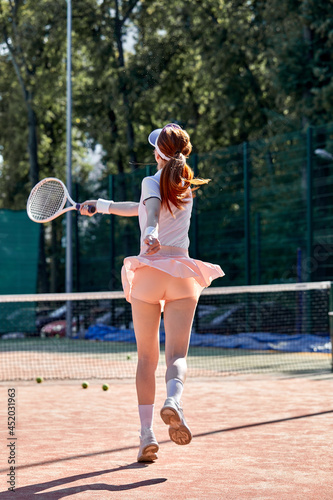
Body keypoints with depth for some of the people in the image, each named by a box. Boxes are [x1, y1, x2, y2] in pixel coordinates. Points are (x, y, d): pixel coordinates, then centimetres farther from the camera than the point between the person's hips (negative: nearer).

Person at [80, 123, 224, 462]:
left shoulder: (151, 182, 1)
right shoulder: (187, 188, 17)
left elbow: (152, 209, -23)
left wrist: (151, 232, -43)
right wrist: (102, 205, 34)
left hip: (148, 274, -2)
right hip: (182, 275, 2)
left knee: (147, 357, 7)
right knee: (177, 355, -7)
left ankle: (147, 433, 2)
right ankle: (173, 400, -38)